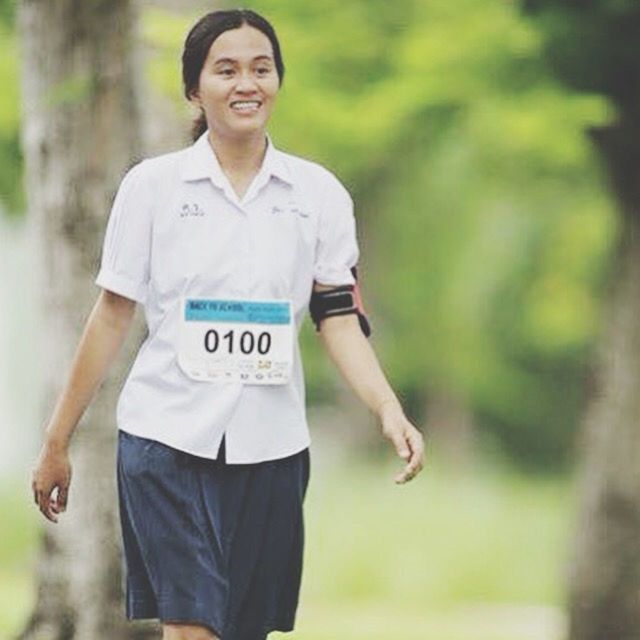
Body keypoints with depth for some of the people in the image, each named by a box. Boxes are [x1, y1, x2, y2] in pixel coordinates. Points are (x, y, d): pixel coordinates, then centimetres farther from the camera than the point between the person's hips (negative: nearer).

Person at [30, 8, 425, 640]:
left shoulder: (319, 193, 6)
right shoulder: (152, 185, 0)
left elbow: (338, 318, 4)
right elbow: (112, 316, 4)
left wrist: (389, 410, -13)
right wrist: (56, 442, 4)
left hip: (271, 444, 3)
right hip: (167, 439, -3)